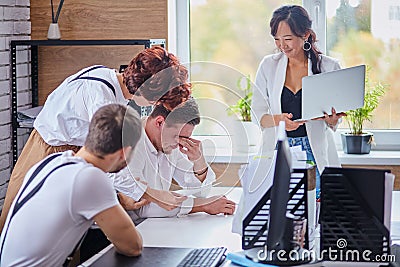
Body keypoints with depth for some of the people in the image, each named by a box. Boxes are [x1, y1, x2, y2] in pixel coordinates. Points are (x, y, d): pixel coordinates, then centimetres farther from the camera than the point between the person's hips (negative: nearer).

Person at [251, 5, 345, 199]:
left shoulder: (328, 67, 2)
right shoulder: (268, 65, 6)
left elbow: (334, 121, 6)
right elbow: (257, 114, 4)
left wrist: (332, 119, -18)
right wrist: (278, 119, -16)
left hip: (315, 152, -1)